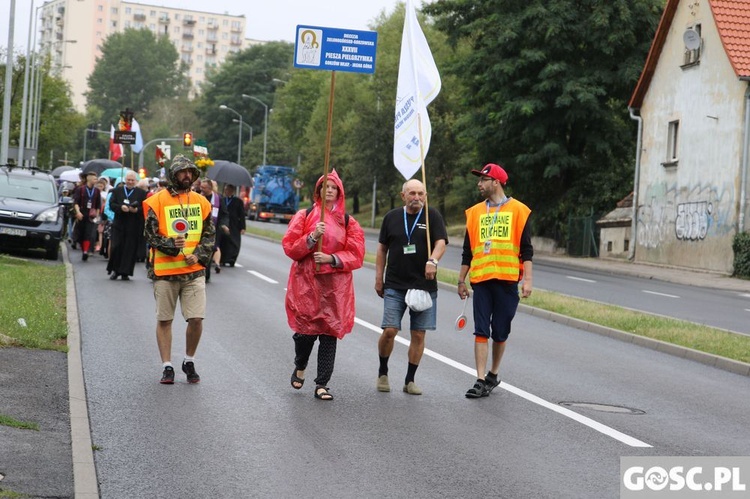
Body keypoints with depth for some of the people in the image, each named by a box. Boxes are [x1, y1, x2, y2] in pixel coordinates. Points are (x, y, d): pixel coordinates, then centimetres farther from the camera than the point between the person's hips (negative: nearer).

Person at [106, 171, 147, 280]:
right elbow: (111, 204, 1)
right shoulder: (117, 191, 11)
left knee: (130, 249, -2)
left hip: (134, 227, -1)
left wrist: (137, 210, -18)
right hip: (119, 225, 1)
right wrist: (121, 207, -17)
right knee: (116, 247, -2)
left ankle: (125, 272, 5)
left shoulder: (142, 193, 6)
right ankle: (115, 270, 12)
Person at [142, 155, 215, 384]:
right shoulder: (157, 201, -2)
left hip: (194, 271, 2)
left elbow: (209, 235, 11)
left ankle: (189, 362, 17)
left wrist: (198, 255, -6)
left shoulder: (201, 202, 9)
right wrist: (171, 244, -21)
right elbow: (150, 234, -4)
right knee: (164, 320, 5)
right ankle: (167, 366, 16)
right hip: (164, 271, -2)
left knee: (197, 319, -4)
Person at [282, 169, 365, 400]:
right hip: (306, 282, -1)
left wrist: (332, 259, -13)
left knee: (330, 334, -2)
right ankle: (300, 367, 28)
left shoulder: (348, 222, 7)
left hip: (335, 286, 1)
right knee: (305, 330, -4)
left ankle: (322, 384, 5)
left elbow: (356, 255, 1)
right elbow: (289, 247, -1)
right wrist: (312, 237, -16)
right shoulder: (304, 216, 6)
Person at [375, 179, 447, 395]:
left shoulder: (432, 216, 2)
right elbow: (382, 249, 15)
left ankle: (410, 380, 14)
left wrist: (432, 261, -29)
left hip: (424, 286, 0)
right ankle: (383, 373, 15)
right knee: (389, 331, -8)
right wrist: (378, 278, 10)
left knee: (418, 334, 2)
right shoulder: (391, 217, 8)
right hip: (395, 286, 0)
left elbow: (441, 242, -9)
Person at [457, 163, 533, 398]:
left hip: (507, 281, -2)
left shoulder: (518, 210, 2)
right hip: (481, 281, 2)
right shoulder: (475, 212, 10)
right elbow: (468, 251, 15)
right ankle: (481, 380, -3)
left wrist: (527, 279, -6)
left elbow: (526, 249, 1)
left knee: (500, 332, 6)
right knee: (481, 332, -3)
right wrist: (461, 280, 13)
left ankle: (494, 375, 22)